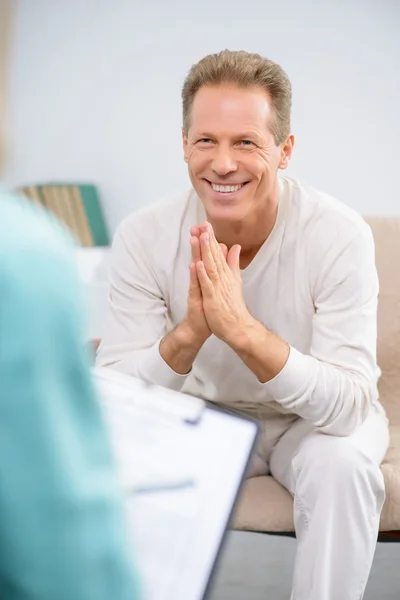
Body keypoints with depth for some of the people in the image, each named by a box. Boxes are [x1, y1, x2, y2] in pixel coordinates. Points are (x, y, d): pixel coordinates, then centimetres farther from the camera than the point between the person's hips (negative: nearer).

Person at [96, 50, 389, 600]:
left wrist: (242, 329, -45)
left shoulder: (339, 235, -25)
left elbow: (348, 406, -30)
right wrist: (188, 333, -40)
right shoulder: (144, 236, -18)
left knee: (343, 464, -32)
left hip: (314, 420, -1)